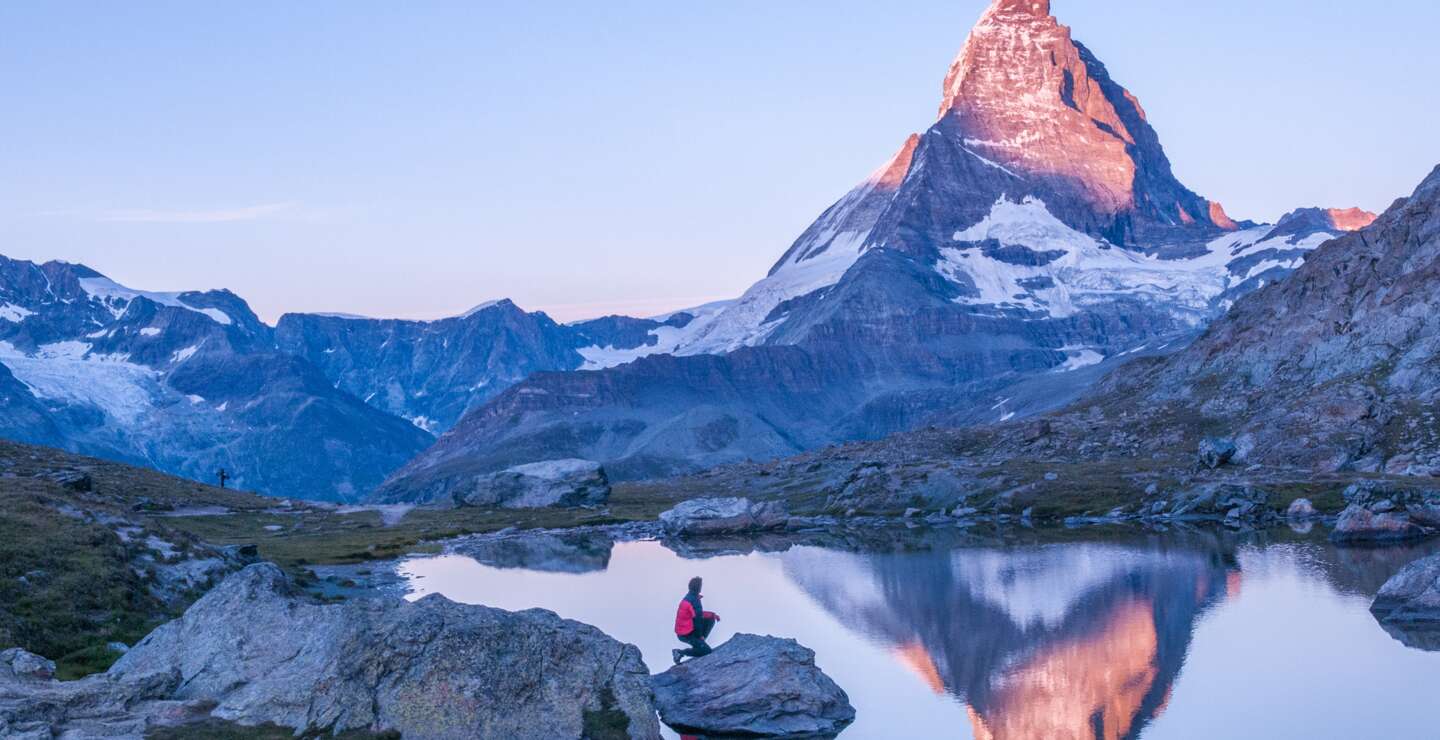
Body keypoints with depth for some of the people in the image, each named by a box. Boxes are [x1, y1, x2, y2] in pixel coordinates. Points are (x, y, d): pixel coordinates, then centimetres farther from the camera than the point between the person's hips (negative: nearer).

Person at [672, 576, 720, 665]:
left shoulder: (688, 597, 8)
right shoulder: (694, 601, -21)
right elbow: (697, 619, -18)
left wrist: (712, 614, 12)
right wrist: (700, 636, -7)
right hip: (686, 635, -9)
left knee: (710, 620, 13)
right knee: (707, 651, -7)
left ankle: (699, 644, 12)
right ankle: (680, 653, -8)